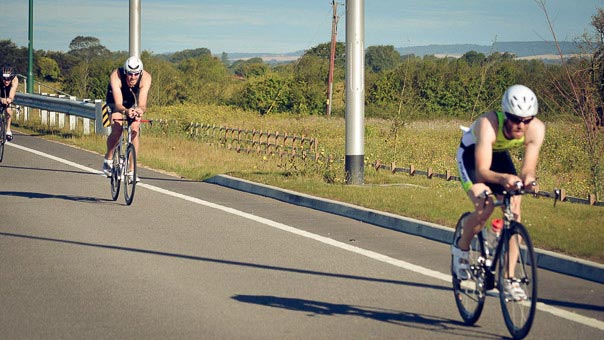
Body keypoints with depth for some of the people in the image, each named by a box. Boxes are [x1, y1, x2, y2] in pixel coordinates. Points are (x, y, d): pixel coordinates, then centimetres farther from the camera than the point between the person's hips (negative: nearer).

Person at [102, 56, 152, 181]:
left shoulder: (145, 77, -34)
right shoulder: (116, 76, -38)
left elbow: (142, 104, -42)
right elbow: (118, 104, -45)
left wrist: (141, 109, -65)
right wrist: (126, 111, -66)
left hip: (134, 102, 1)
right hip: (115, 101, -1)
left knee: (135, 130, -17)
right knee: (117, 129, -23)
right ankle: (108, 159, 3)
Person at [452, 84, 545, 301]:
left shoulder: (536, 128, -29)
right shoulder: (488, 124, -41)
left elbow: (528, 167, -28)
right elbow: (482, 171, -44)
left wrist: (528, 178, -52)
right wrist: (503, 178, -64)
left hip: (500, 155, 4)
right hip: (471, 154, -4)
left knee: (514, 211, -13)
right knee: (485, 206, -27)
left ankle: (509, 279, -7)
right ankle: (461, 249, 3)